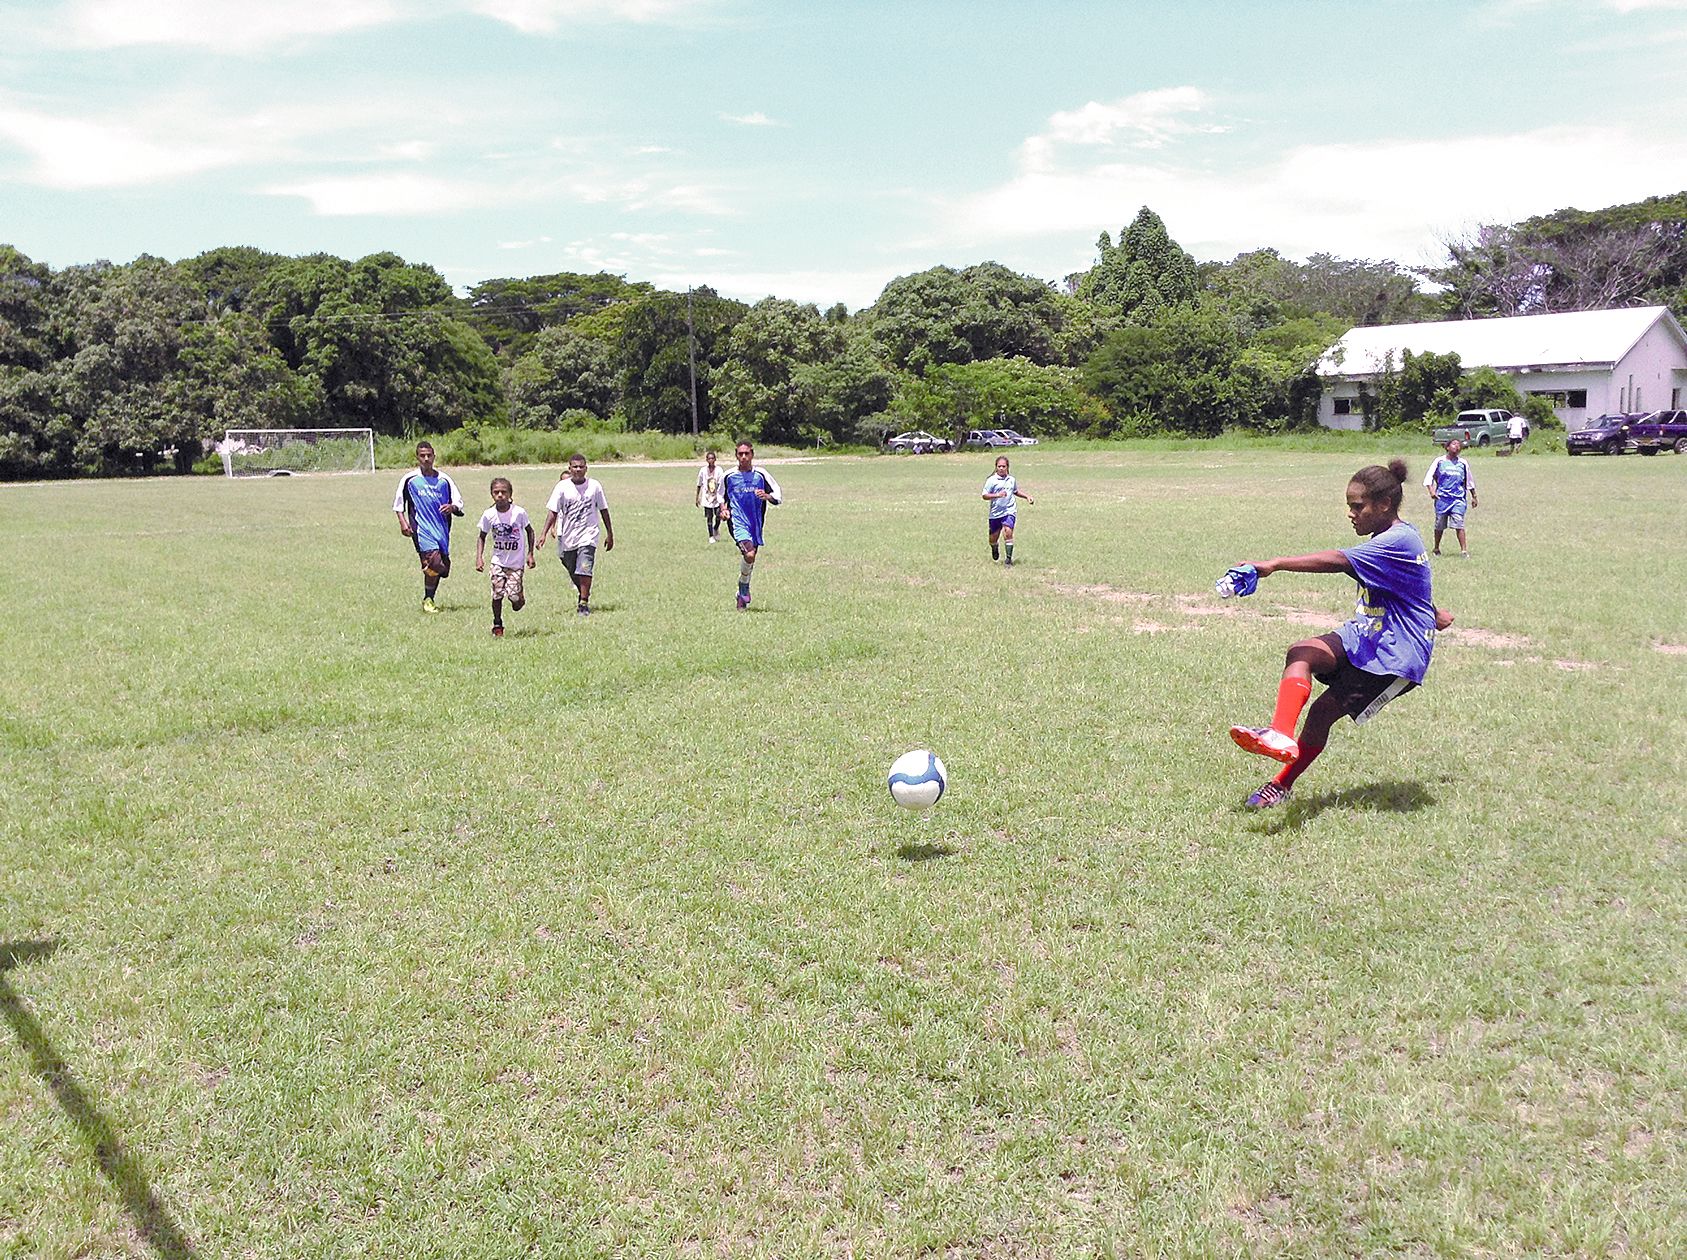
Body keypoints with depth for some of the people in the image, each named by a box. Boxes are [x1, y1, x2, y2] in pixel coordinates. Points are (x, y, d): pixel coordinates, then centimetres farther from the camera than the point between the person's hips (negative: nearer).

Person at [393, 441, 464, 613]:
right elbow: (398, 503, 11)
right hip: (422, 528, -4)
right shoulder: (410, 479, 3)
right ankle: (428, 600, -3)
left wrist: (452, 508, -11)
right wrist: (403, 522, -1)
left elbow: (459, 504, 12)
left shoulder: (444, 480, 9)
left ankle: (429, 599, 26)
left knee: (442, 568, 5)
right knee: (434, 562, -21)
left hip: (442, 528, 4)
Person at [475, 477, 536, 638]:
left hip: (516, 562, -2)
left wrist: (530, 554, 0)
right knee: (497, 594, -7)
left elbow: (529, 531, 4)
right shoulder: (489, 515, -7)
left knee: (514, 596, -12)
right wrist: (479, 557, -5)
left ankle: (521, 597, 25)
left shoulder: (519, 512, -12)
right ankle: (497, 625, 12)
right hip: (498, 560, 2)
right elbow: (482, 537, 6)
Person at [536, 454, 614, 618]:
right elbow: (553, 511, -5)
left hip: (588, 536, -2)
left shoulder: (594, 486, -2)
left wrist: (609, 534, 10)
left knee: (584, 570, -17)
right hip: (567, 536, 2)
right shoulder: (562, 486, -3)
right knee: (573, 573, 11)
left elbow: (603, 510, 8)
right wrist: (544, 533, -14)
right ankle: (584, 595, 35)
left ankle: (584, 604, -11)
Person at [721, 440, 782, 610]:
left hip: (756, 524, 3)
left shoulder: (761, 475, 1)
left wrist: (766, 496, -17)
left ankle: (742, 595, 30)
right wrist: (723, 508, 0)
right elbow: (722, 496, 19)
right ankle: (744, 590, -3)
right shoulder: (729, 476, 2)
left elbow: (778, 496, 4)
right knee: (749, 555, -25)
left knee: (750, 558, 10)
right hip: (738, 522, -3)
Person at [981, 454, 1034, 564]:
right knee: (993, 539, 8)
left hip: (1009, 511, 1)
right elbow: (985, 496, -10)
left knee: (1008, 532, -22)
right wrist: (997, 495, -24)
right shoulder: (991, 480, -4)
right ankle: (995, 549, 45)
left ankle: (1009, 558, -15)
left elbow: (1016, 491, 30)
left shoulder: (1011, 480, 10)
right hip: (995, 513, -1)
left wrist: (1027, 497, 18)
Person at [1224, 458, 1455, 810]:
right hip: (1363, 636, 9)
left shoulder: (1400, 541, -19)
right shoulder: (1388, 540, 12)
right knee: (1301, 653, -19)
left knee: (1324, 709, -12)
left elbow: (1337, 561, -33)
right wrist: (1433, 613, 51)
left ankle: (1283, 784, 1)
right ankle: (1280, 733, -41)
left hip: (1395, 653, -9)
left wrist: (1275, 565, -42)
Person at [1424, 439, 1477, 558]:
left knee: (1459, 524, -12)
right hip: (1442, 498, 0)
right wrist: (1431, 490, -12)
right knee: (1440, 525, 6)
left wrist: (1473, 497, 24)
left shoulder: (1463, 463, 10)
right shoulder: (1440, 461, 4)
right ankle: (1436, 549, 22)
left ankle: (1464, 550, -13)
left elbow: (1469, 481, 20)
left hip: (1458, 498, 0)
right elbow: (1429, 477, 4)